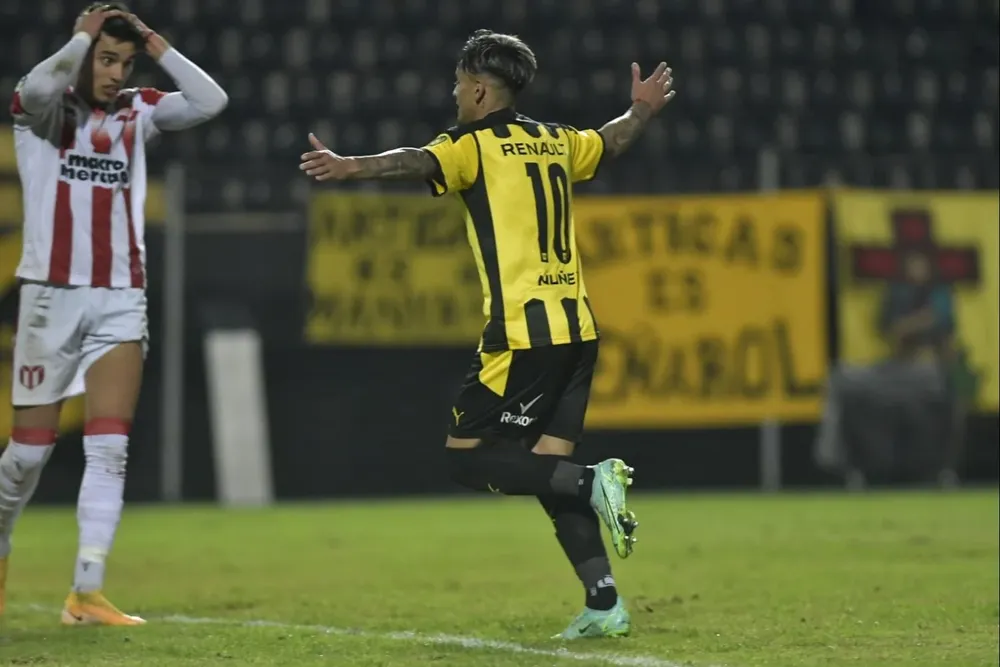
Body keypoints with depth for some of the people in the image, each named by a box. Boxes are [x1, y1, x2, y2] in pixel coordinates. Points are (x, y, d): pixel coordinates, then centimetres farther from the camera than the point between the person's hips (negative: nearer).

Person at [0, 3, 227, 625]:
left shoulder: (139, 111, 11)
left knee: (110, 449, -9)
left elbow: (211, 100, -2)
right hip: (52, 294, -3)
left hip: (121, 299, 3)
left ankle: (87, 592, -13)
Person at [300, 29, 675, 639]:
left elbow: (420, 162, -24)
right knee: (547, 464, 10)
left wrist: (352, 167, -38)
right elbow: (611, 141, 37)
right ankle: (604, 603, 2)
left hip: (522, 335, -7)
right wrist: (642, 109, 57)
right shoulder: (555, 142, 17)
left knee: (468, 456, 1)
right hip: (578, 330, 7)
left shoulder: (475, 145, -3)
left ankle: (591, 481, -15)